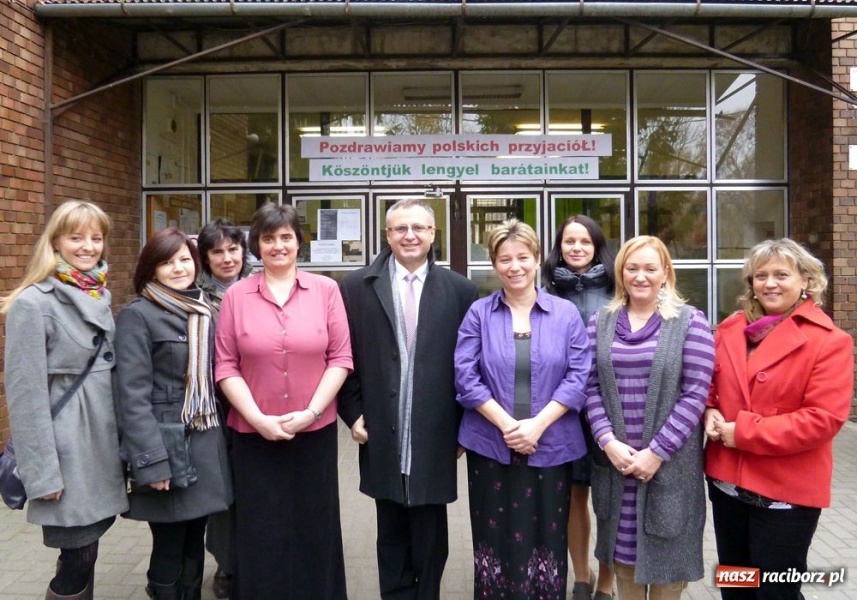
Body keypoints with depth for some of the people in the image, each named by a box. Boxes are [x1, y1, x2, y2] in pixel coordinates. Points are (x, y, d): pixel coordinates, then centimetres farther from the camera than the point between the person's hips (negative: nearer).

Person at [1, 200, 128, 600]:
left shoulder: (99, 296, 10)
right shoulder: (33, 303, -13)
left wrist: (122, 440, 14)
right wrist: (42, 472, -17)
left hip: (104, 439, 7)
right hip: (66, 446, -7)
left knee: (86, 551, 16)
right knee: (77, 559, 2)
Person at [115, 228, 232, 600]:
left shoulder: (203, 312, 12)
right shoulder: (136, 316, -9)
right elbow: (133, 395, -15)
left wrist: (221, 437, 11)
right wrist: (151, 461, -20)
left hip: (206, 446, 6)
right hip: (167, 447, -6)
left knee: (194, 546, 16)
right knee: (169, 550, 5)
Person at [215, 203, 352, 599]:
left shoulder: (325, 289, -1)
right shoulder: (236, 296, -1)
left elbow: (341, 357, -2)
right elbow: (225, 366, -1)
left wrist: (311, 411, -12)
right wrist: (258, 418, -11)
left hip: (315, 431, 0)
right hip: (254, 435, 0)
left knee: (314, 531, 13)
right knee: (261, 535, 11)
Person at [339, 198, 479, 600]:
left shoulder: (460, 290, 0)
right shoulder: (356, 287, 0)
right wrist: (353, 414, -3)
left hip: (434, 438, 0)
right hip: (382, 437, 1)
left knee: (430, 538, 13)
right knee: (391, 537, 16)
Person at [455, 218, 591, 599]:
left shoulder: (566, 314, 3)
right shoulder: (478, 313, 2)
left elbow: (578, 376, -3)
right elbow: (465, 376, -4)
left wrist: (537, 425, -13)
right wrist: (506, 424, -13)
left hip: (551, 446, 0)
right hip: (490, 446, 0)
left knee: (546, 538, 10)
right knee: (495, 537, 9)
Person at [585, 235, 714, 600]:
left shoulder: (690, 322, -3)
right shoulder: (600, 322, 6)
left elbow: (695, 393, -9)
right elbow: (591, 386, 2)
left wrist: (657, 451, -14)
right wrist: (607, 441, -11)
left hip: (671, 464, -2)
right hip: (614, 461, 3)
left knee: (663, 557, 11)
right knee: (624, 554, 15)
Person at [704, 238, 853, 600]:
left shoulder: (829, 341, -12)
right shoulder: (730, 329, 5)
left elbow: (824, 418, -20)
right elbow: (709, 383, 17)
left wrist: (746, 434, -20)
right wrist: (709, 412, -6)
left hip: (786, 491, -5)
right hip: (727, 482, 6)